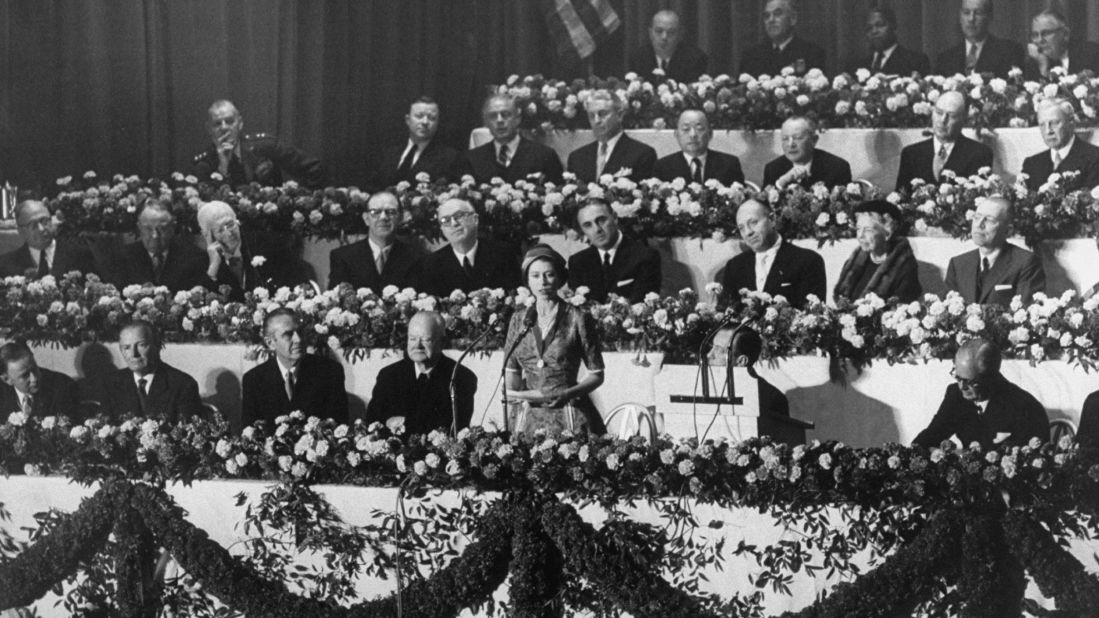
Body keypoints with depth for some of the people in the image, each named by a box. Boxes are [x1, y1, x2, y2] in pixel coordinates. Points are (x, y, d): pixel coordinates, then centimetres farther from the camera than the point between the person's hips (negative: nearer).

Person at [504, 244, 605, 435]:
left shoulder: (578, 318, -1)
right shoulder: (519, 320, 10)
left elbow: (596, 375, 1)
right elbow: (511, 371, 14)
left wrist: (568, 394, -15)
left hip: (567, 417, -3)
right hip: (527, 417, 3)